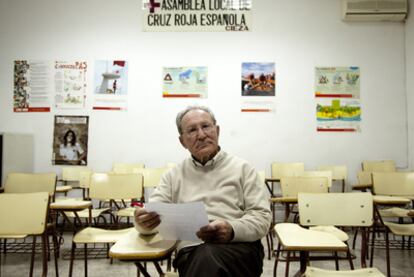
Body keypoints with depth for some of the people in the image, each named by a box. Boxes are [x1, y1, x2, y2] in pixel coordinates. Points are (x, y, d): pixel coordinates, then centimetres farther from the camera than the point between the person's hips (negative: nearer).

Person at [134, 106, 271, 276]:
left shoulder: (242, 168, 11)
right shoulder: (173, 175, 18)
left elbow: (262, 217, 4)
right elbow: (149, 218, 14)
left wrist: (232, 230, -18)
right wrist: (143, 221, -13)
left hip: (239, 247, -1)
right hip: (192, 251, 2)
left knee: (208, 256, -37)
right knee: (204, 256, -36)